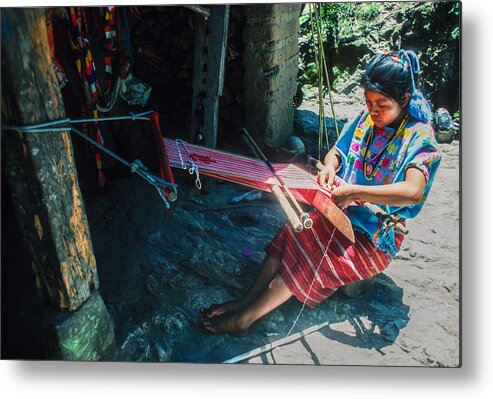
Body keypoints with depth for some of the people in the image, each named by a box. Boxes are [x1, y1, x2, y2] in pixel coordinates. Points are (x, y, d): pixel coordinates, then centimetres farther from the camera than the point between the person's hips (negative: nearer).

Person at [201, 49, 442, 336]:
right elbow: (336, 152, 11)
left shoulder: (419, 136, -16)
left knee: (310, 256, -24)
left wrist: (355, 192, -38)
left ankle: (245, 318, -17)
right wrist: (329, 167, -14)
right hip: (342, 216, 6)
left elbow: (413, 191, -32)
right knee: (293, 233, -18)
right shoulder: (365, 120, 2)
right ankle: (246, 301, -15)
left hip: (376, 240, -6)